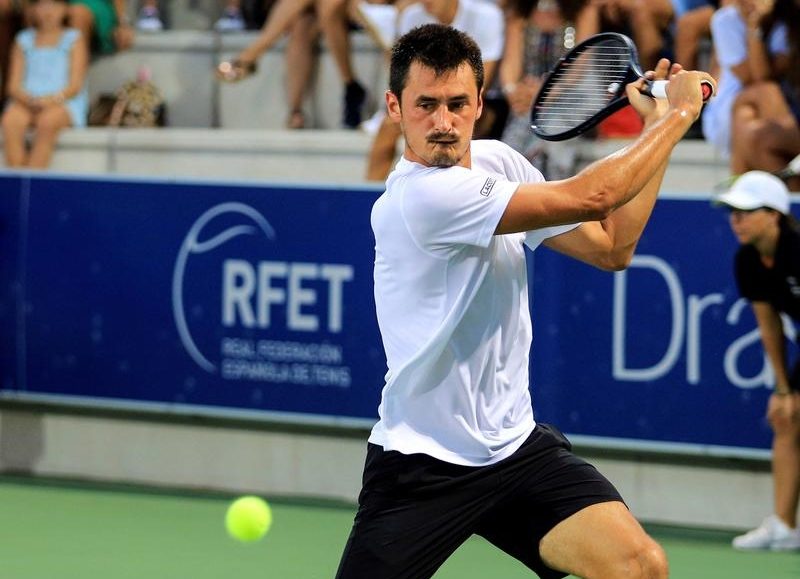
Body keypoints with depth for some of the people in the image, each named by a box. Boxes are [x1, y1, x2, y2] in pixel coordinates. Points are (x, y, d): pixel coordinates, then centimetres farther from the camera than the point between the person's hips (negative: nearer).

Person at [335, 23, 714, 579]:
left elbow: (609, 246, 11)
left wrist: (658, 125, 4)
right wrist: (679, 114, -11)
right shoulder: (422, 196, -22)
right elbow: (589, 197, -24)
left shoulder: (498, 161, 4)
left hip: (520, 449, 6)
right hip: (421, 465, -6)